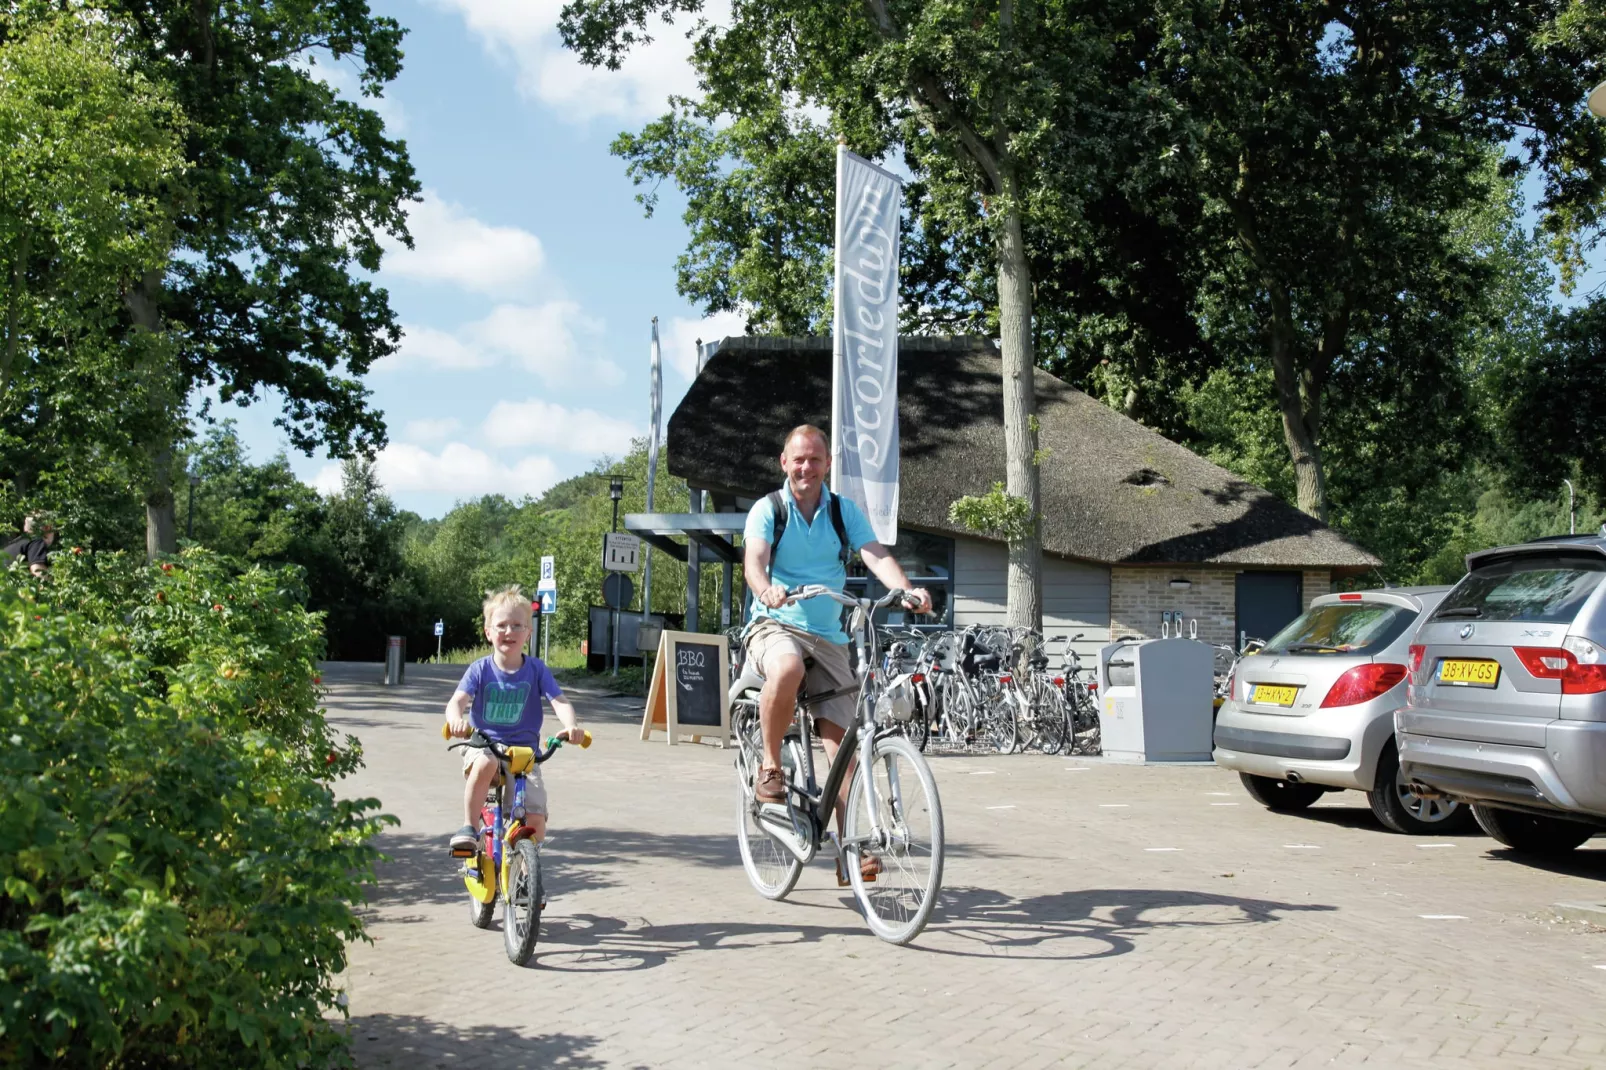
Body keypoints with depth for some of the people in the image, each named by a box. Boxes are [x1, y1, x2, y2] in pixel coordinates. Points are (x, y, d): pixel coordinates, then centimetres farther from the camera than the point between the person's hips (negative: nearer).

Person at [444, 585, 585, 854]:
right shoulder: (480, 669, 0)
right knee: (486, 763, -39)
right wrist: (456, 720, -37)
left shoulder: (536, 669, 1)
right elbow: (456, 701, -12)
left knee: (536, 821, -15)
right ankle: (469, 828, -19)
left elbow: (559, 701, -8)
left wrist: (571, 726, -31)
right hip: (483, 746, -1)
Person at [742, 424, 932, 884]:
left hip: (828, 638, 3)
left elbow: (876, 556, -8)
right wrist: (766, 588, -42)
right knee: (787, 668, -39)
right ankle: (769, 766, -16)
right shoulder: (767, 509, -1)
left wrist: (907, 590, -28)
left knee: (842, 741, -6)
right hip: (774, 626, -3)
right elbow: (753, 560, -18)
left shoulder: (844, 511, 7)